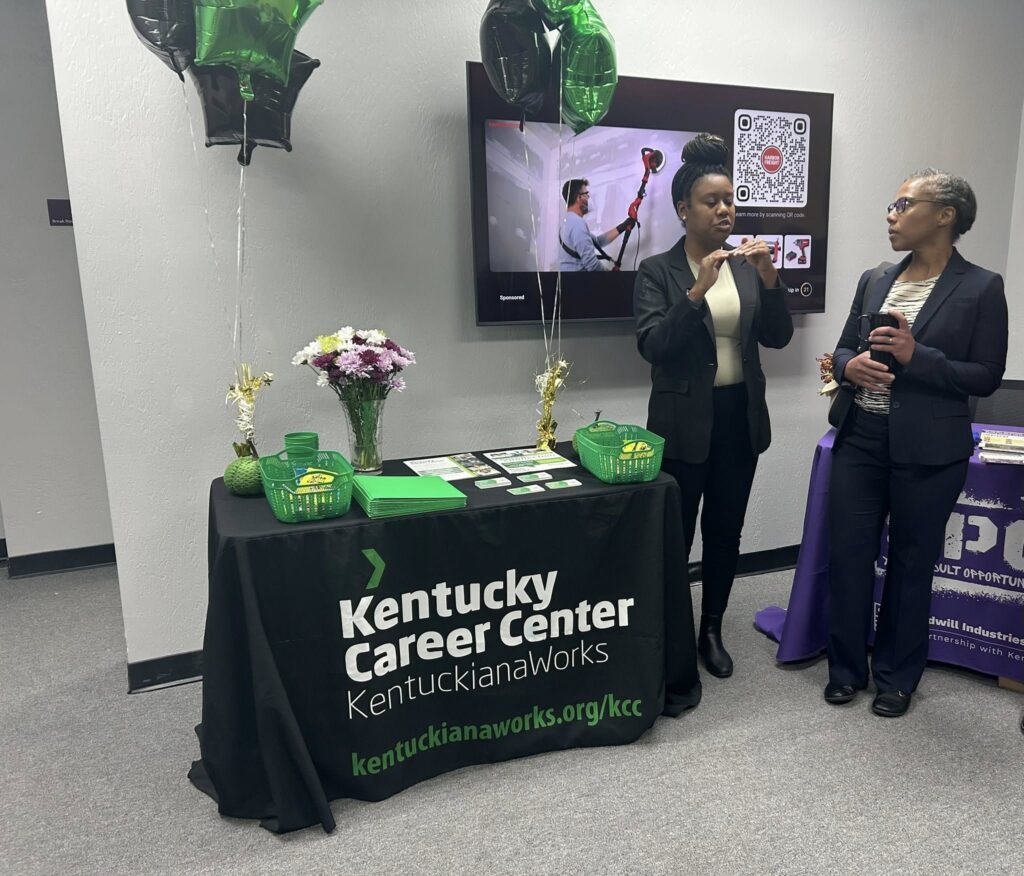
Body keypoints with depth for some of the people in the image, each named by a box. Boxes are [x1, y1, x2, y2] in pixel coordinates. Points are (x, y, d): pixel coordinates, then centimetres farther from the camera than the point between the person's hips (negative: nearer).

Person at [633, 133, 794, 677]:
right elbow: (653, 346, -17)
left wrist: (769, 279, -15)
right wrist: (697, 291, -27)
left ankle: (711, 630, 31)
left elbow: (778, 337, -1)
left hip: (740, 417, 4)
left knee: (725, 531, 14)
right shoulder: (657, 271, -5)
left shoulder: (747, 266, 7)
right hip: (684, 422, -4)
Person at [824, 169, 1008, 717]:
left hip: (928, 449, -4)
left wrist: (916, 356, -20)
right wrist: (851, 366, -10)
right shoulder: (874, 280, 10)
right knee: (847, 554, 6)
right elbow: (842, 349, 13)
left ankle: (897, 677, 29)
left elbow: (986, 376, -6)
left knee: (911, 563, 10)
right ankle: (847, 668, 26)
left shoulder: (981, 287, -3)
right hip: (861, 439, 4)